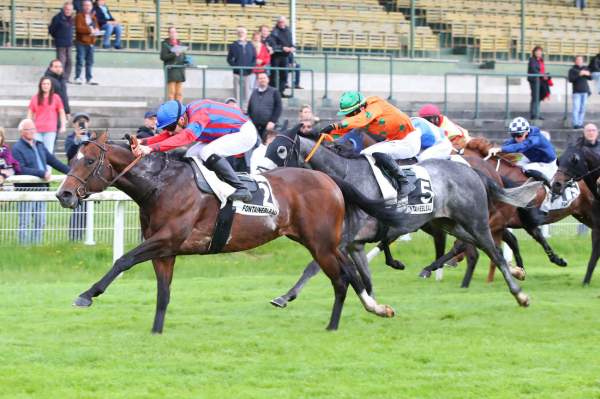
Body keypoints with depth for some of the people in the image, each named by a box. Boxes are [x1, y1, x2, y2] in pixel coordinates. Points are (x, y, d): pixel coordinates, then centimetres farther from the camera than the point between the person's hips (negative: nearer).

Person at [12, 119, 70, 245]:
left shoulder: (40, 146, 14)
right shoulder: (17, 148, -8)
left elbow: (53, 161, 19)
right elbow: (21, 169, -19)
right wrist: (42, 173, -24)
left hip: (41, 187, 7)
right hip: (26, 189, -7)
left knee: (40, 221, 10)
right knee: (25, 222, -3)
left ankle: (37, 244, 18)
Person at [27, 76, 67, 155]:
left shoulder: (55, 98, 5)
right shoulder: (35, 98, 8)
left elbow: (62, 113, 6)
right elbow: (30, 114, 12)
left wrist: (63, 126, -2)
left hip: (50, 130, -2)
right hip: (37, 129, 2)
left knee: (48, 151, -5)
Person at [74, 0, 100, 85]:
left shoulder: (93, 17, 17)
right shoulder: (79, 16, -5)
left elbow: (96, 27, 17)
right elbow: (79, 28, -17)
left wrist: (96, 31, -7)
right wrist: (90, 30, -21)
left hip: (90, 42, 6)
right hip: (81, 42, -6)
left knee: (90, 61, 8)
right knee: (80, 61, -5)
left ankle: (89, 78, 14)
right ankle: (78, 78, 3)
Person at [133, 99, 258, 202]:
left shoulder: (199, 114, -32)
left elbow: (187, 136, -47)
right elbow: (166, 136, -7)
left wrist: (152, 148, -54)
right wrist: (143, 142, -25)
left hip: (245, 133, -10)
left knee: (208, 152, -27)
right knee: (192, 155, 3)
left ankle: (241, 189, -24)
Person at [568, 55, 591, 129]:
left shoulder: (585, 68, 13)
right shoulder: (572, 70, -1)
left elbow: (590, 78, 15)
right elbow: (570, 79, -12)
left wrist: (588, 74, -8)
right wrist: (579, 74, -21)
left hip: (585, 91, 5)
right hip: (577, 92, -5)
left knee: (582, 109, 5)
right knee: (576, 108, -11)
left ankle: (580, 123, 10)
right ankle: (575, 124, -12)